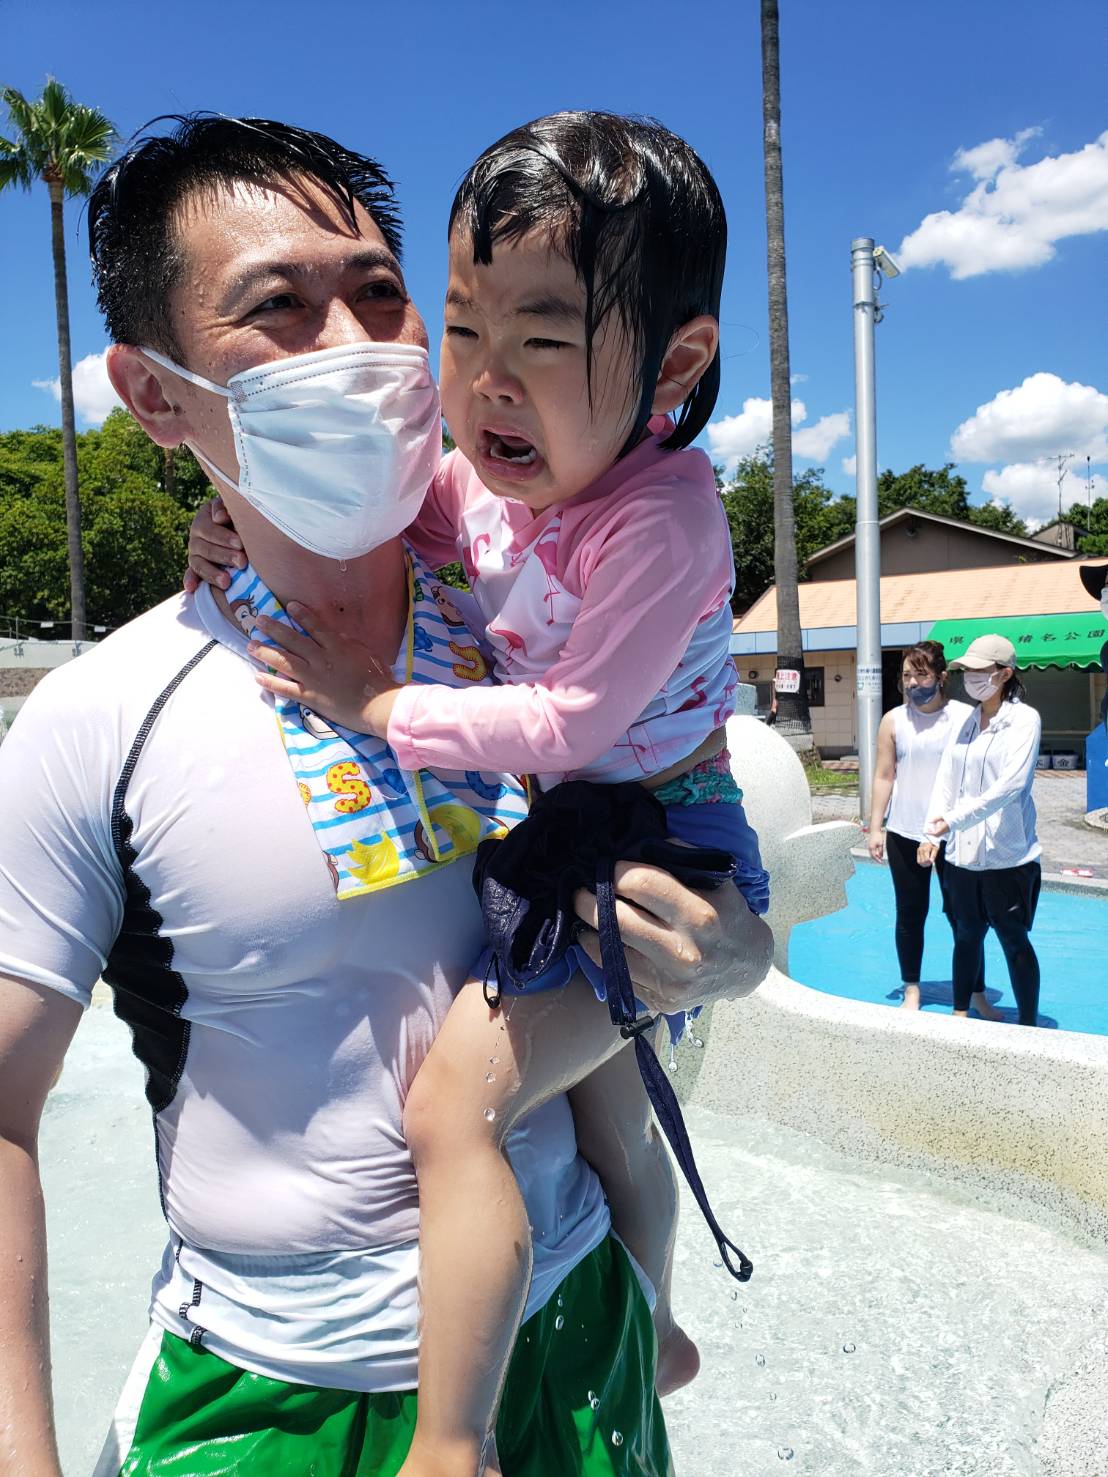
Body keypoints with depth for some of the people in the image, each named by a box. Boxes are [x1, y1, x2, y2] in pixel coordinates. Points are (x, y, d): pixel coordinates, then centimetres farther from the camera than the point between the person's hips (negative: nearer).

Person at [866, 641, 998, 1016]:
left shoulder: (967, 717, -4)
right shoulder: (894, 721, 1)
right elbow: (884, 777, 3)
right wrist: (875, 828, 1)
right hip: (905, 833, 1)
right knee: (910, 914, 9)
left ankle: (977, 993, 20)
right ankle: (911, 990, 22)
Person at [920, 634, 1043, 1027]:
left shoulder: (1024, 719, -9)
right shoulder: (967, 721, 9)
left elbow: (1011, 784, -20)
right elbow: (945, 780, 4)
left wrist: (955, 819, -22)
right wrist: (932, 834, -6)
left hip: (1008, 854, -5)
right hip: (962, 852, 5)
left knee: (1014, 940, 5)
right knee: (966, 935, 15)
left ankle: (1029, 1025, 19)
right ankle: (960, 1012, 29)